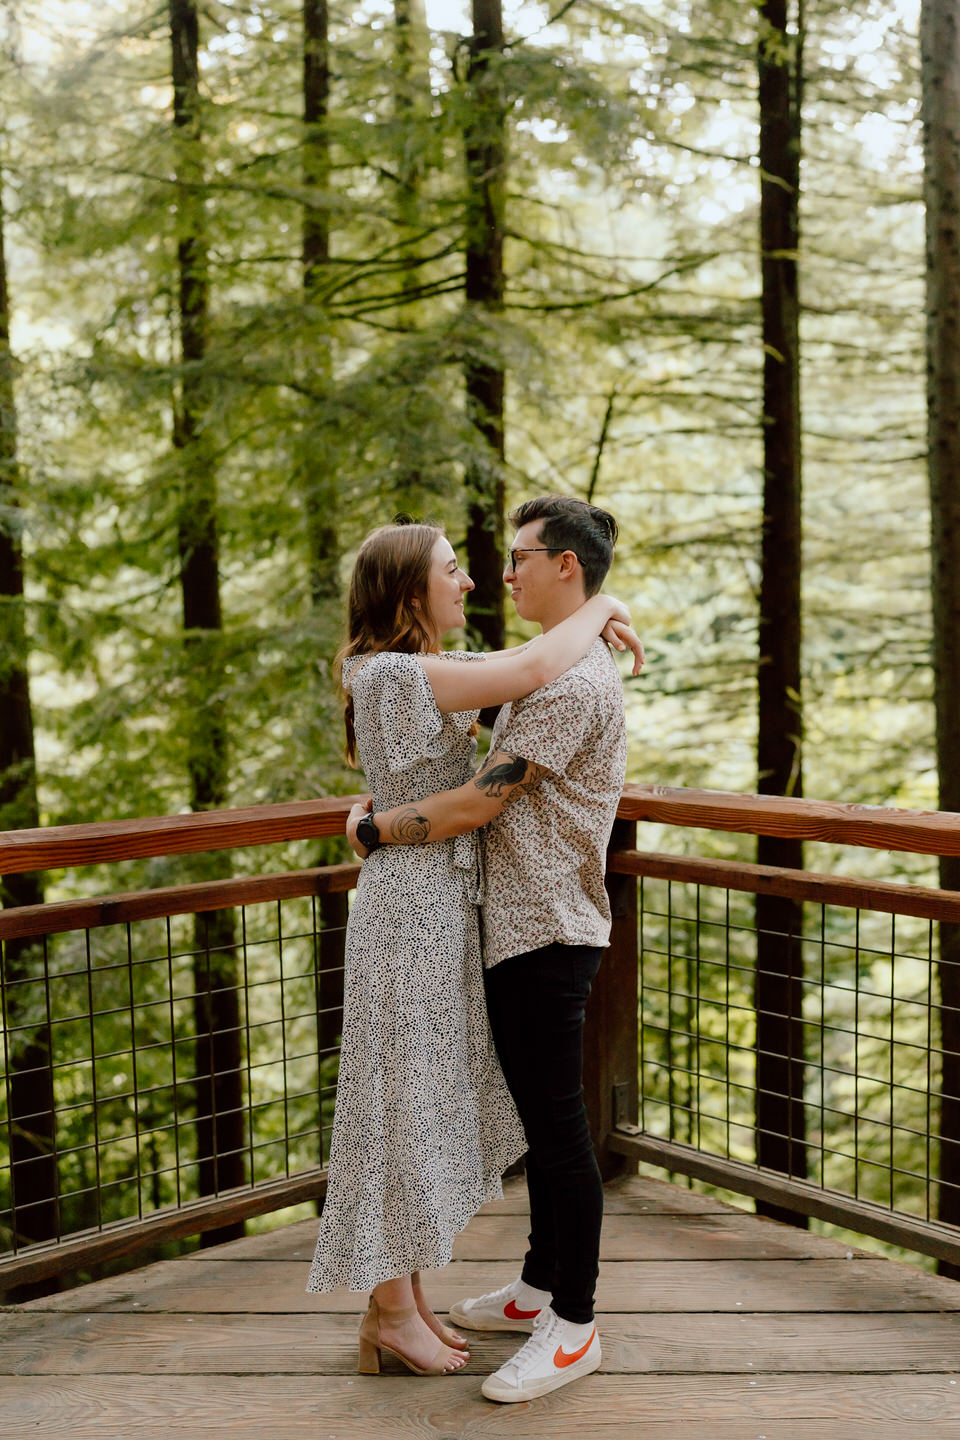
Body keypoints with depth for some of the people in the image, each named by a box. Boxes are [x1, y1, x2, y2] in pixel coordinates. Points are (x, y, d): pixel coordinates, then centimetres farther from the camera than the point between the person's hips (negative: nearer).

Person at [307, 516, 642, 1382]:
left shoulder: (416, 674, 12)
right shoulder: (393, 674, -19)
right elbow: (531, 672, -28)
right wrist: (600, 607, -10)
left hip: (439, 911, 10)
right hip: (412, 912, -10)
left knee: (430, 1109, 14)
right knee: (404, 1112, 1)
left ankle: (404, 1303, 25)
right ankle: (389, 1318, 15)